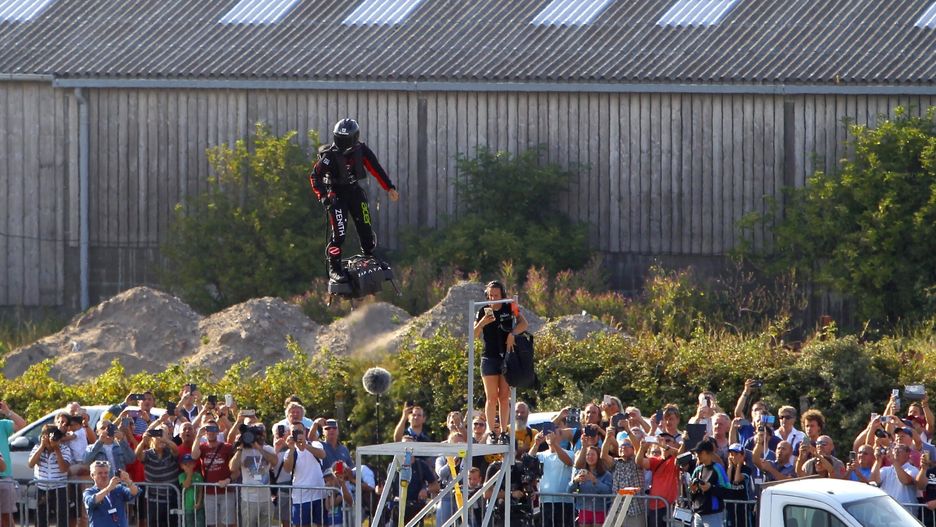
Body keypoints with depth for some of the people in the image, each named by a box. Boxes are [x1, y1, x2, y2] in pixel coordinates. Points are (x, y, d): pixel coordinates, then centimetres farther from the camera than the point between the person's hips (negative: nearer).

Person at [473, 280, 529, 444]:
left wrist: (512, 334, -21)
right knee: (491, 398, -2)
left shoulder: (510, 308, 2)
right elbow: (474, 335, -1)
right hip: (489, 358, 0)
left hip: (507, 357, 0)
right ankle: (492, 432, 1)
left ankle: (503, 432, 3)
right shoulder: (483, 311, 4)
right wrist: (482, 322, -18)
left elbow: (523, 324, -5)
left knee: (504, 397, 1)